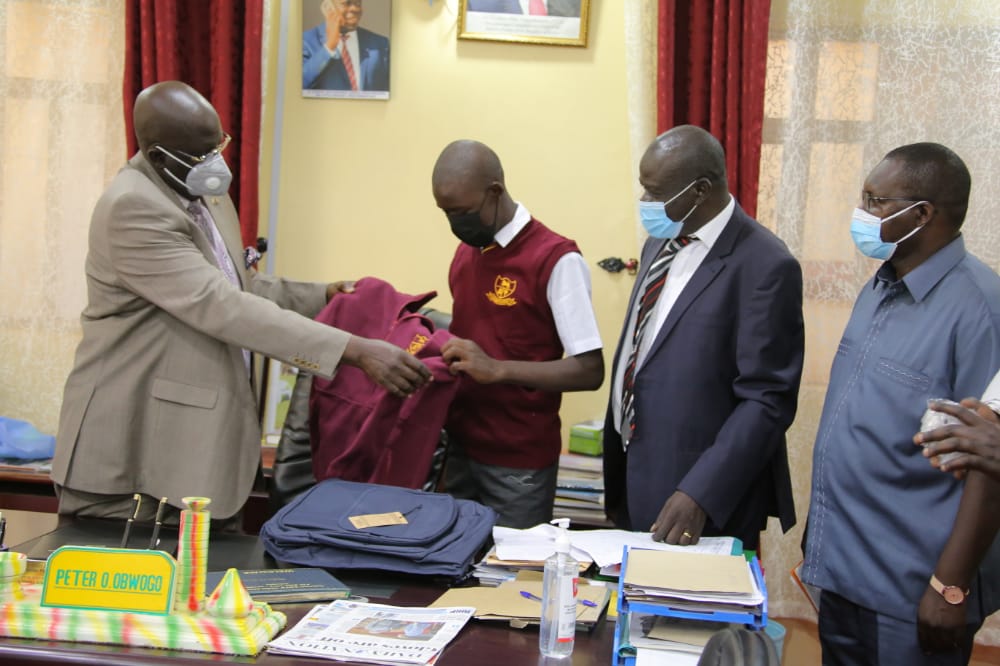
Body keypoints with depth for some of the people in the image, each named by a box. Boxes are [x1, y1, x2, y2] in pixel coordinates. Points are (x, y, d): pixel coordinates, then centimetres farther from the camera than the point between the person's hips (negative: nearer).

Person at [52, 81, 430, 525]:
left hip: (203, 446, 9)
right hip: (129, 450, -8)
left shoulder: (207, 192, 10)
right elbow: (220, 307, -28)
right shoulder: (131, 207, -20)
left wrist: (321, 296, 6)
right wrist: (355, 351, -32)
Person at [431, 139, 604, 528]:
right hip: (459, 446, 6)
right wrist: (442, 345, -2)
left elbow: (589, 371, -19)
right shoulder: (465, 252, 7)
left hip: (519, 460, -6)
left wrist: (497, 369, -27)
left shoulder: (555, 260, -16)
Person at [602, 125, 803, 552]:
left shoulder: (764, 266, -18)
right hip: (635, 481, 8)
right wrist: (616, 478, 14)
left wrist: (699, 495, -24)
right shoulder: (661, 242, 8)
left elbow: (766, 400, -19)